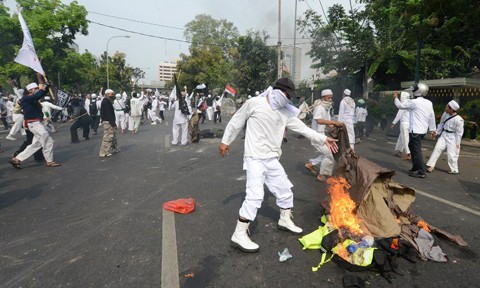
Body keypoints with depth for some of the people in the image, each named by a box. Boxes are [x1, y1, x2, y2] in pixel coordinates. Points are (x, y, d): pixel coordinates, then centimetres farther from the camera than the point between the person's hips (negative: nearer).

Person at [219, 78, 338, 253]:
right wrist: (225, 141, 5)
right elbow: (236, 122, 0)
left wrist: (324, 139, 2)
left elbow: (302, 128, 7)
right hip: (255, 158, -7)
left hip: (272, 159, 7)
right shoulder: (254, 103, -9)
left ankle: (285, 220, 40)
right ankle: (239, 235, -4)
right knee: (255, 195, -15)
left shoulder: (286, 112, 6)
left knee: (285, 190, 16)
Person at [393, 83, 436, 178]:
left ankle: (422, 172, -7)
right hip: (423, 130, 8)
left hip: (415, 131, -8)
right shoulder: (429, 103, 10)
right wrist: (432, 129, 19)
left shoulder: (414, 102, -12)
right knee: (413, 147, 19)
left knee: (417, 151, -7)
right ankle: (415, 167, 25)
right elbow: (432, 117, 13)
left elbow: (400, 105, -1)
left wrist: (396, 98, 17)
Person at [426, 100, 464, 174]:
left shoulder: (458, 119, -21)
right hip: (444, 134, 5)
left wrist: (457, 143, -10)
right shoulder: (445, 114, -5)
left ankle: (454, 170, 20)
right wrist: (437, 132, 5)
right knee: (437, 148, -5)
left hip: (452, 137, -5)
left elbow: (459, 132, -14)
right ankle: (431, 166, -2)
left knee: (451, 154, 0)